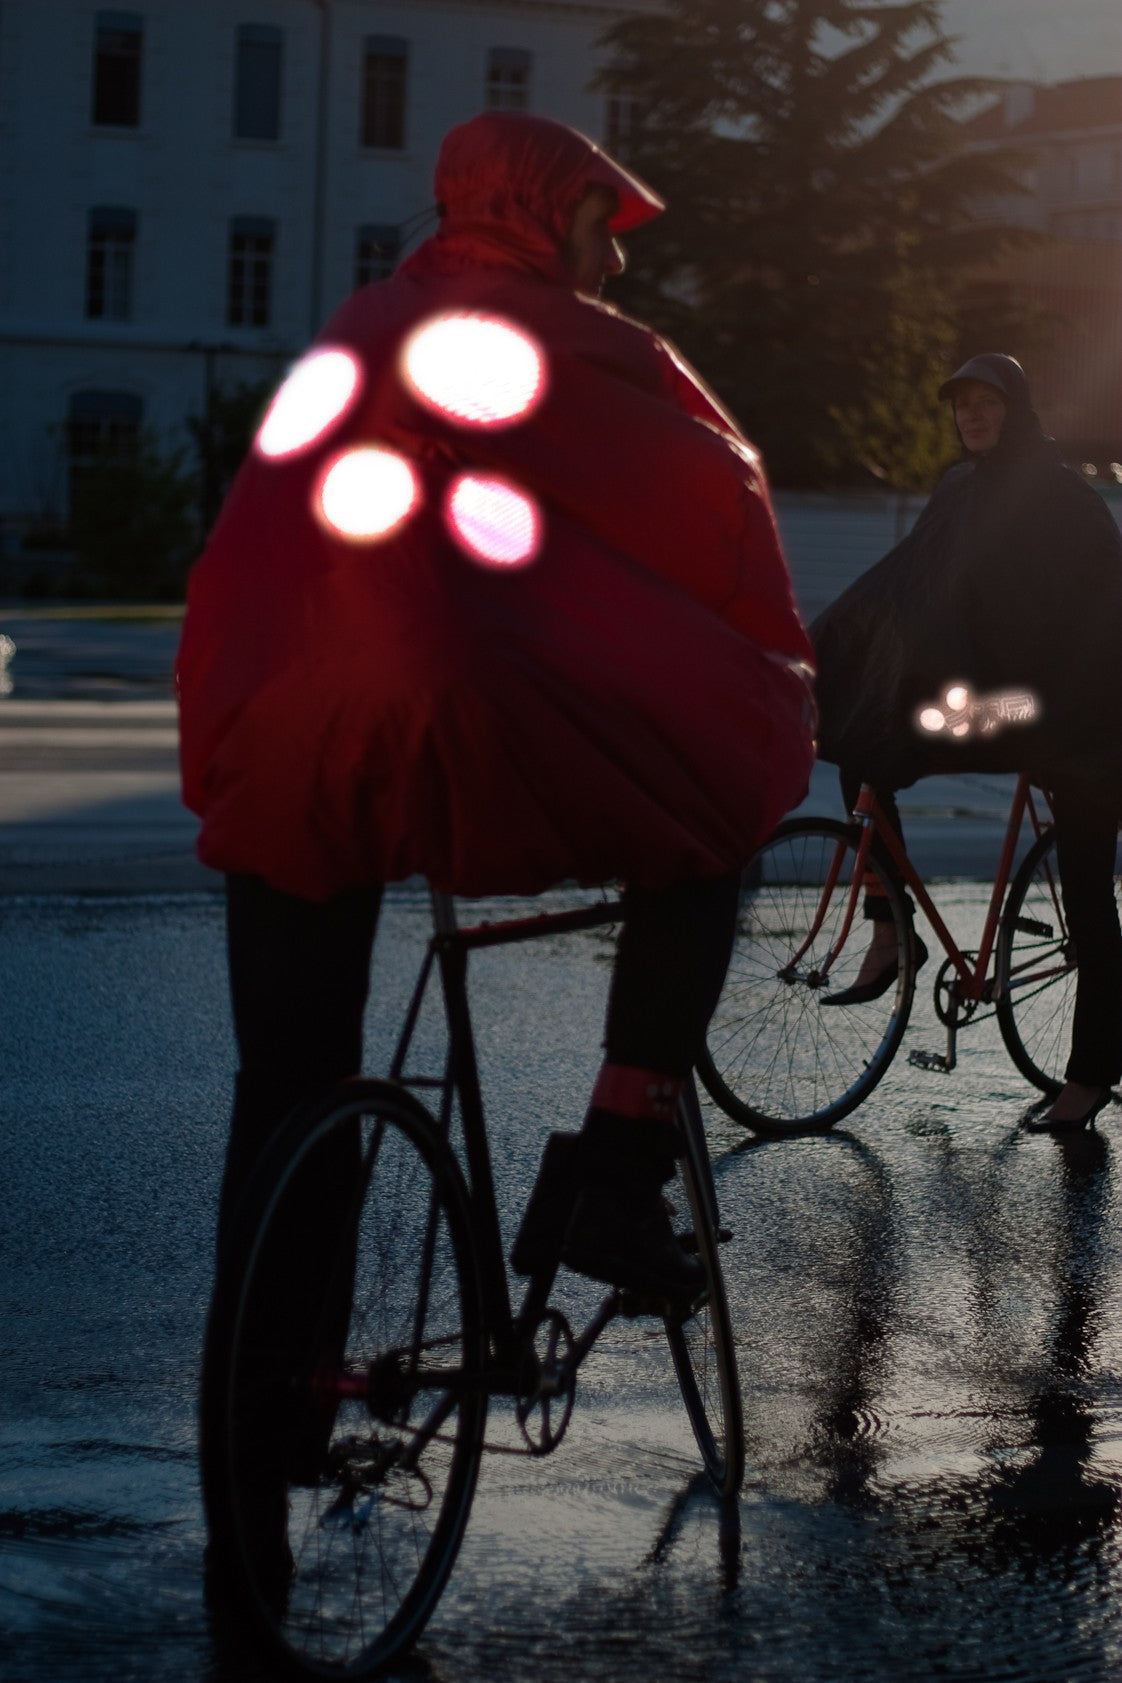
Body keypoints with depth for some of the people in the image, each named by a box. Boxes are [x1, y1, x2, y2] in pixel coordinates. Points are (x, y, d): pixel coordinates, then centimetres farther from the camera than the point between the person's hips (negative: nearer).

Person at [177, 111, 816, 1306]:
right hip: (455, 730, -6)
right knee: (708, 826, 16)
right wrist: (779, 675, 22)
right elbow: (715, 498, 8)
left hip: (269, 749, 6)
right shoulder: (564, 342, 6)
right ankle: (615, 1175, 7)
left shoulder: (359, 329, 25)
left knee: (289, 1077, 15)